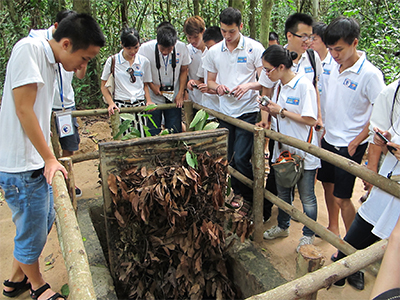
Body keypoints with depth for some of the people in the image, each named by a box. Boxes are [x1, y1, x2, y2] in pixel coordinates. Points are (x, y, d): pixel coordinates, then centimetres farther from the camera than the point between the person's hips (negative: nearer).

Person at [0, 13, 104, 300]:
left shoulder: (50, 62, 11)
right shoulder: (29, 48, -16)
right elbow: (24, 110, -20)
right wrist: (50, 159, -15)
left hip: (37, 164, 9)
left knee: (45, 220, 22)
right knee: (32, 232, 8)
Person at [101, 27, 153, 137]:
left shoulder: (144, 61, 9)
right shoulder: (113, 61, 1)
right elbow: (104, 86, 5)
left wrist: (149, 101, 2)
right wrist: (111, 103, -9)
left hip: (140, 106, 2)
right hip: (120, 106, -2)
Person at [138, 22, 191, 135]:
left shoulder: (182, 48, -10)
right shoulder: (145, 49, -15)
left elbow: (184, 71, 4)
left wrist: (180, 93, -1)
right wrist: (152, 86, -12)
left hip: (174, 99, 1)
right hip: (153, 99, -1)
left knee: (175, 131, 5)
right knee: (153, 133, 2)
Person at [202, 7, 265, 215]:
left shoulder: (254, 48, -5)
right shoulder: (213, 52, 7)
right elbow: (210, 81, 14)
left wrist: (248, 85, -24)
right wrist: (217, 87, -9)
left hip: (248, 111, -5)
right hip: (225, 111, 5)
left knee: (241, 159, -9)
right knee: (228, 157, 13)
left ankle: (250, 199, 13)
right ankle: (237, 192, 36)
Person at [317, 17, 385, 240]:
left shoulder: (370, 74, -18)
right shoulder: (335, 68, 3)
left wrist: (355, 142, -15)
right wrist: (323, 123, 13)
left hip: (349, 146, -7)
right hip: (328, 140, 7)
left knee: (342, 198, -2)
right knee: (327, 185, 19)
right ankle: (333, 228, 40)